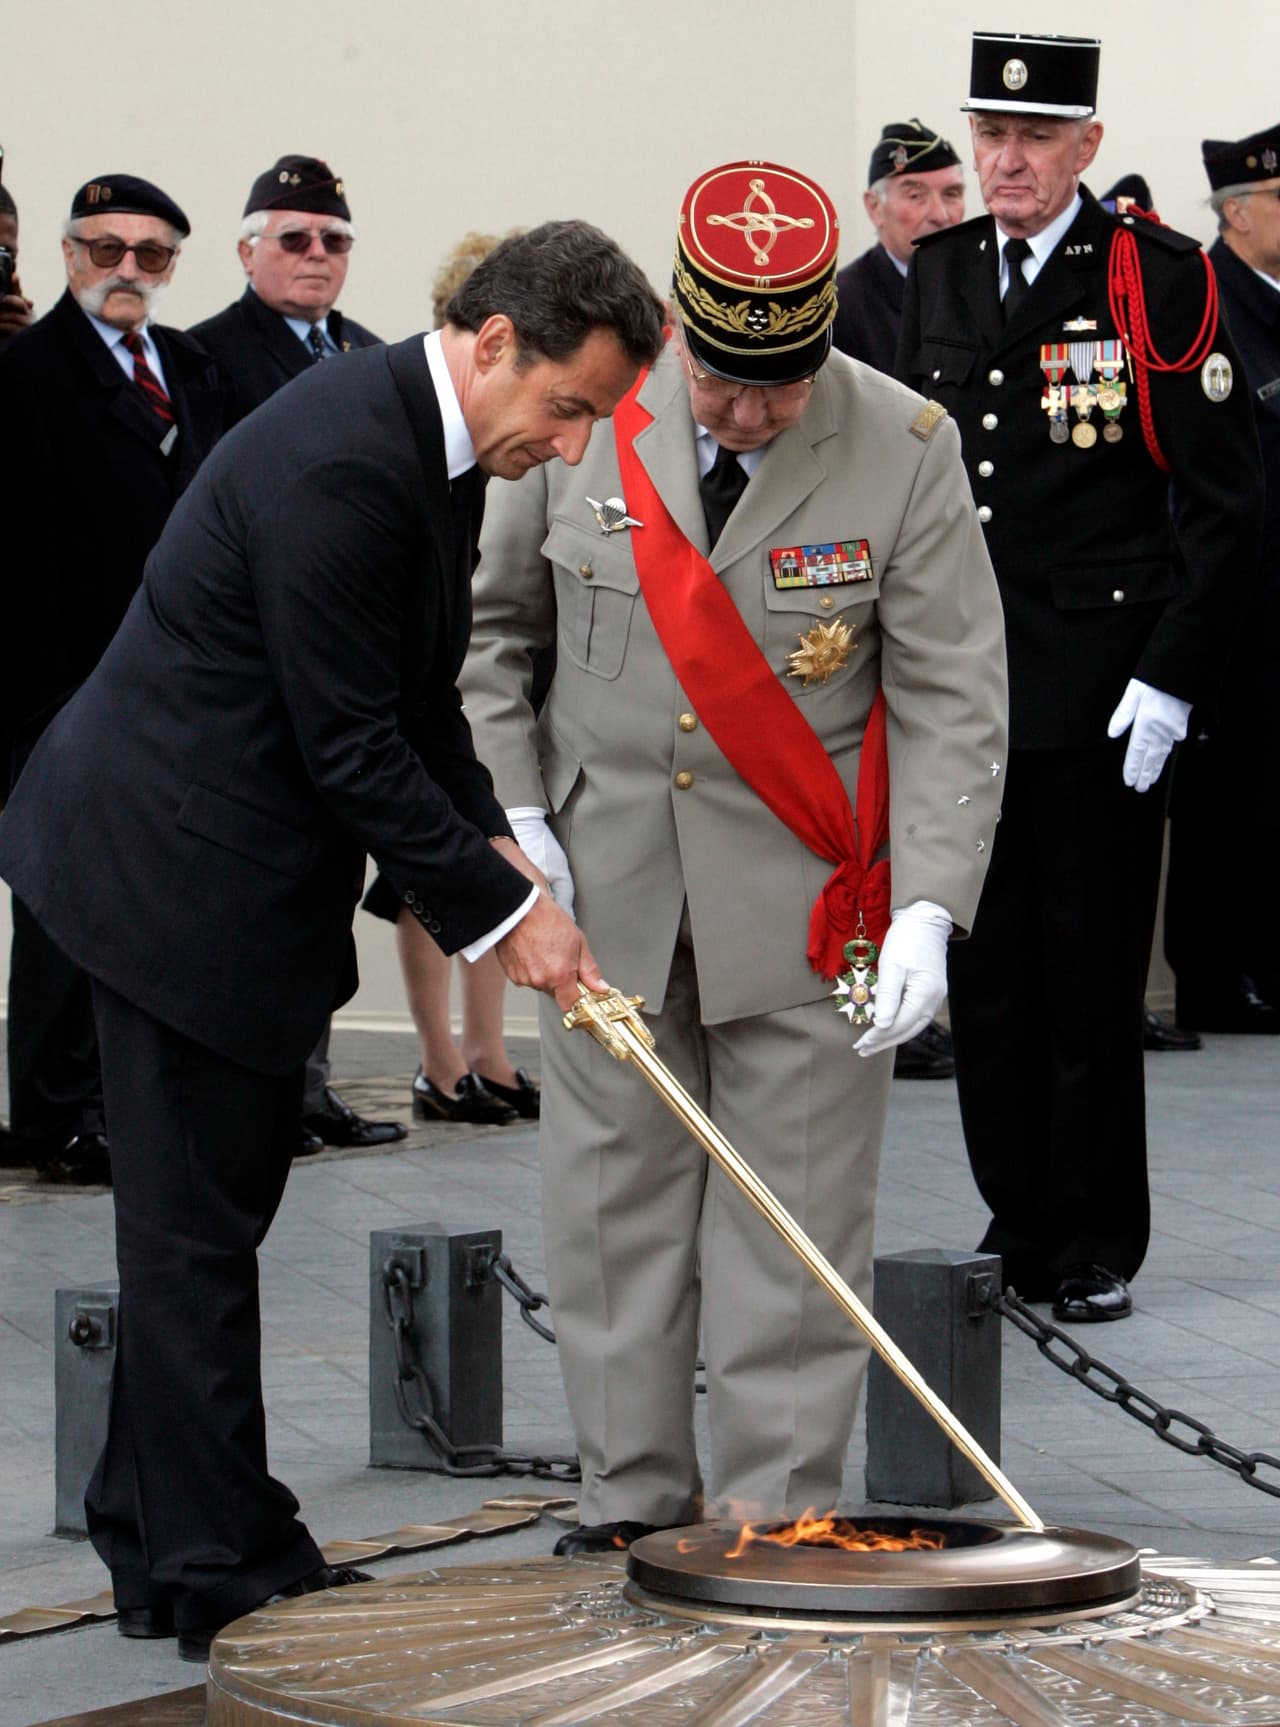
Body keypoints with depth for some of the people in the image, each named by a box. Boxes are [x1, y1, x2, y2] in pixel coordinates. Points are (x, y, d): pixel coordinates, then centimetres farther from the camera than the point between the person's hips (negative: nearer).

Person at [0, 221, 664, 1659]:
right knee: (196, 1223, -1)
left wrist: (493, 847, 2)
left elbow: (419, 699, 15)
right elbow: (351, 746, -23)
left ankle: (161, 1541, 27)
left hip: (241, 867, 10)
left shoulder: (432, 441, 7)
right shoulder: (339, 462, -25)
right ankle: (220, 1575, 7)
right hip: (175, 866, -10)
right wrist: (498, 915, -16)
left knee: (211, 1206, 16)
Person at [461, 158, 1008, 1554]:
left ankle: (777, 1520, 9)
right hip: (606, 880, 2)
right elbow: (488, 624, 8)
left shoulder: (906, 449, -10)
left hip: (804, 894, -2)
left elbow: (952, 697, -7)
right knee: (612, 1197, 6)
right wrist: (515, 816, -1)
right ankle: (631, 1503, 17)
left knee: (794, 1218, 0)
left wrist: (927, 906, -17)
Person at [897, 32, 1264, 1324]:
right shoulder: (935, 276, 10)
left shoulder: (1160, 280, -6)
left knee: (1092, 977, 1)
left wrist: (1169, 681, -12)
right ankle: (1016, 1225, 20)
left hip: (1099, 695, -5)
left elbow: (1223, 503, -6)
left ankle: (1096, 1249, 12)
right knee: (986, 972, 9)